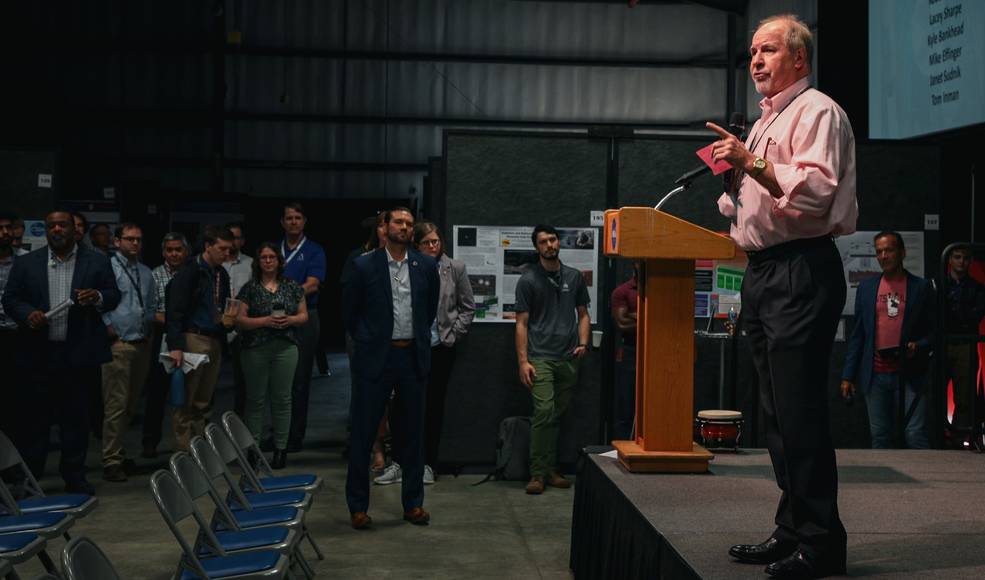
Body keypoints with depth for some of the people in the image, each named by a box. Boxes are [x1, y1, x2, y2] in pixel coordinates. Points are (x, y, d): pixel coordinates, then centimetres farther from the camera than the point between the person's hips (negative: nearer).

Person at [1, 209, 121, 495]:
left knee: (76, 417, 6)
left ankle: (75, 476, 17)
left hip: (79, 353, 0)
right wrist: (27, 314, -12)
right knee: (33, 417, 3)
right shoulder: (26, 263, 8)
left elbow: (114, 295, 6)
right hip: (38, 353, 0)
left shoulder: (97, 262, 6)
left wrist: (97, 297, -16)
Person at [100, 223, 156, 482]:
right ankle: (112, 461, -4)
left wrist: (149, 327, 13)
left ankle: (118, 452, 24)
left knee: (131, 404, 13)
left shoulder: (145, 272, 16)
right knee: (116, 404, -8)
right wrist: (109, 329, -12)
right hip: (119, 344, -7)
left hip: (142, 344, 7)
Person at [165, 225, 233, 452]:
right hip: (193, 339, -7)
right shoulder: (189, 272, -8)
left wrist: (226, 319, 4)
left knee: (203, 403, 11)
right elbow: (175, 311, -13)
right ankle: (184, 451, 1)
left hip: (215, 341, 7)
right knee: (185, 401, -3)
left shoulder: (222, 274, 14)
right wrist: (175, 346, -21)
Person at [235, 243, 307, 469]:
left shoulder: (292, 287, 9)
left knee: (282, 398, 2)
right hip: (255, 349, -1)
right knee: (256, 399, 2)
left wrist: (290, 320, -11)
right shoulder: (250, 288, 3)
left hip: (285, 348, 1)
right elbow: (240, 320, -2)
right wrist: (265, 321, -15)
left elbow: (304, 316, 10)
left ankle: (281, 448, 9)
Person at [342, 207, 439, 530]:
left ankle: (413, 503, 21)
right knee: (363, 433, 1)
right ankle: (358, 506, 12)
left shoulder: (426, 267, 4)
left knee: (412, 433, 10)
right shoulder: (364, 266, -4)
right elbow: (349, 311, 5)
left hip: (413, 357, 3)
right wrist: (366, 341, 5)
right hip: (376, 358, -3)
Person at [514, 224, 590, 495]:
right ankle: (538, 473, -8)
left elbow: (583, 314, 18)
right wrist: (523, 361, -7)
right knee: (544, 412, -13)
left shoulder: (574, 277, 12)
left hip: (568, 358, 4)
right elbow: (522, 323, 0)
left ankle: (551, 469, 16)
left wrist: (583, 343, 0)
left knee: (558, 415, 7)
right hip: (540, 357, -4)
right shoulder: (528, 280, 1)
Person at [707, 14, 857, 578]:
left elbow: (817, 190, -19)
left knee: (800, 410, -10)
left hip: (802, 271, -10)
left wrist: (752, 163, -21)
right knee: (777, 410, 11)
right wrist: (730, 176, 12)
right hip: (762, 272, 10)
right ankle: (792, 530, 19)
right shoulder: (764, 124, 24)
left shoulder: (817, 111, -5)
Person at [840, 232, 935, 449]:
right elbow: (858, 334, 11)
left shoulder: (921, 287, 4)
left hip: (910, 375, -3)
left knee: (916, 435, -8)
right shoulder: (866, 287, 11)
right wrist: (848, 375, 6)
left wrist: (918, 346, -15)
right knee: (880, 437, 6)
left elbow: (933, 331, 7)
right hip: (876, 374, 3)